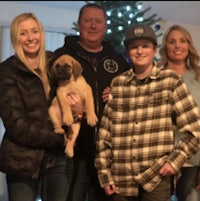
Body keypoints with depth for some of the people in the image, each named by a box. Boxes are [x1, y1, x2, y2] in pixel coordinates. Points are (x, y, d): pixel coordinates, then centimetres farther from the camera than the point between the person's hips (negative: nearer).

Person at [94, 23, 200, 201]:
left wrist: (176, 159, -7)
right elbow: (105, 132, 5)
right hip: (122, 178, 3)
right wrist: (104, 172, 2)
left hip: (157, 176, -2)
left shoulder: (170, 80, -1)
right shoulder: (117, 84, 5)